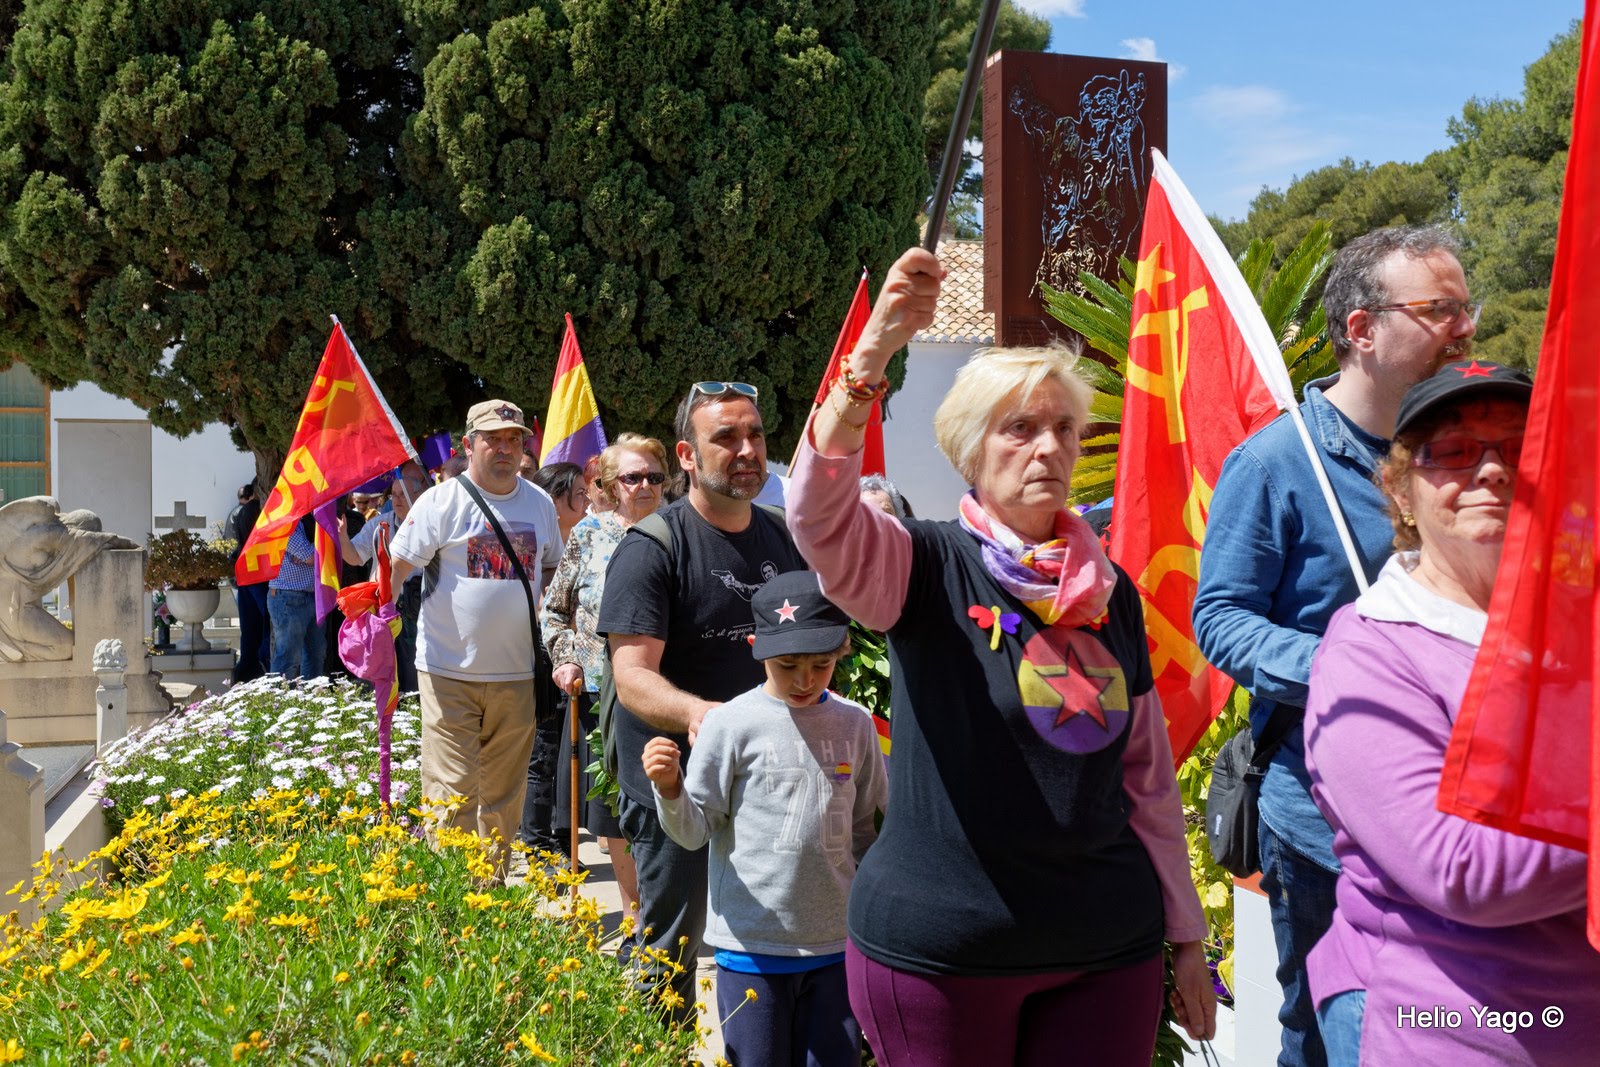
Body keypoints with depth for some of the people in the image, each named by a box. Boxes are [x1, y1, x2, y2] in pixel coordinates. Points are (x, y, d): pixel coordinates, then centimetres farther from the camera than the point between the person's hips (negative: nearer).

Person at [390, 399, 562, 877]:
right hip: (449, 673, -4)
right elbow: (397, 566, -8)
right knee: (451, 795, -5)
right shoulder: (442, 501, -5)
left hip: (517, 675, 4)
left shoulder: (541, 504, 9)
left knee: (505, 792, 12)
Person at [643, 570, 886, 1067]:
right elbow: (694, 831, -3)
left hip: (836, 943, 3)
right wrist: (669, 789, -23)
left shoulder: (855, 725, 4)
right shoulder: (731, 724, -7)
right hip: (752, 945, -3)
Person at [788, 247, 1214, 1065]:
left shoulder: (1112, 592, 8)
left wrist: (1187, 937, 14)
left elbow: (1148, 778, 13)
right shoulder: (928, 566, -6)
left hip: (1108, 947, 4)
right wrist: (873, 355, -40)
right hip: (939, 948, -4)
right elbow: (817, 512, -27)